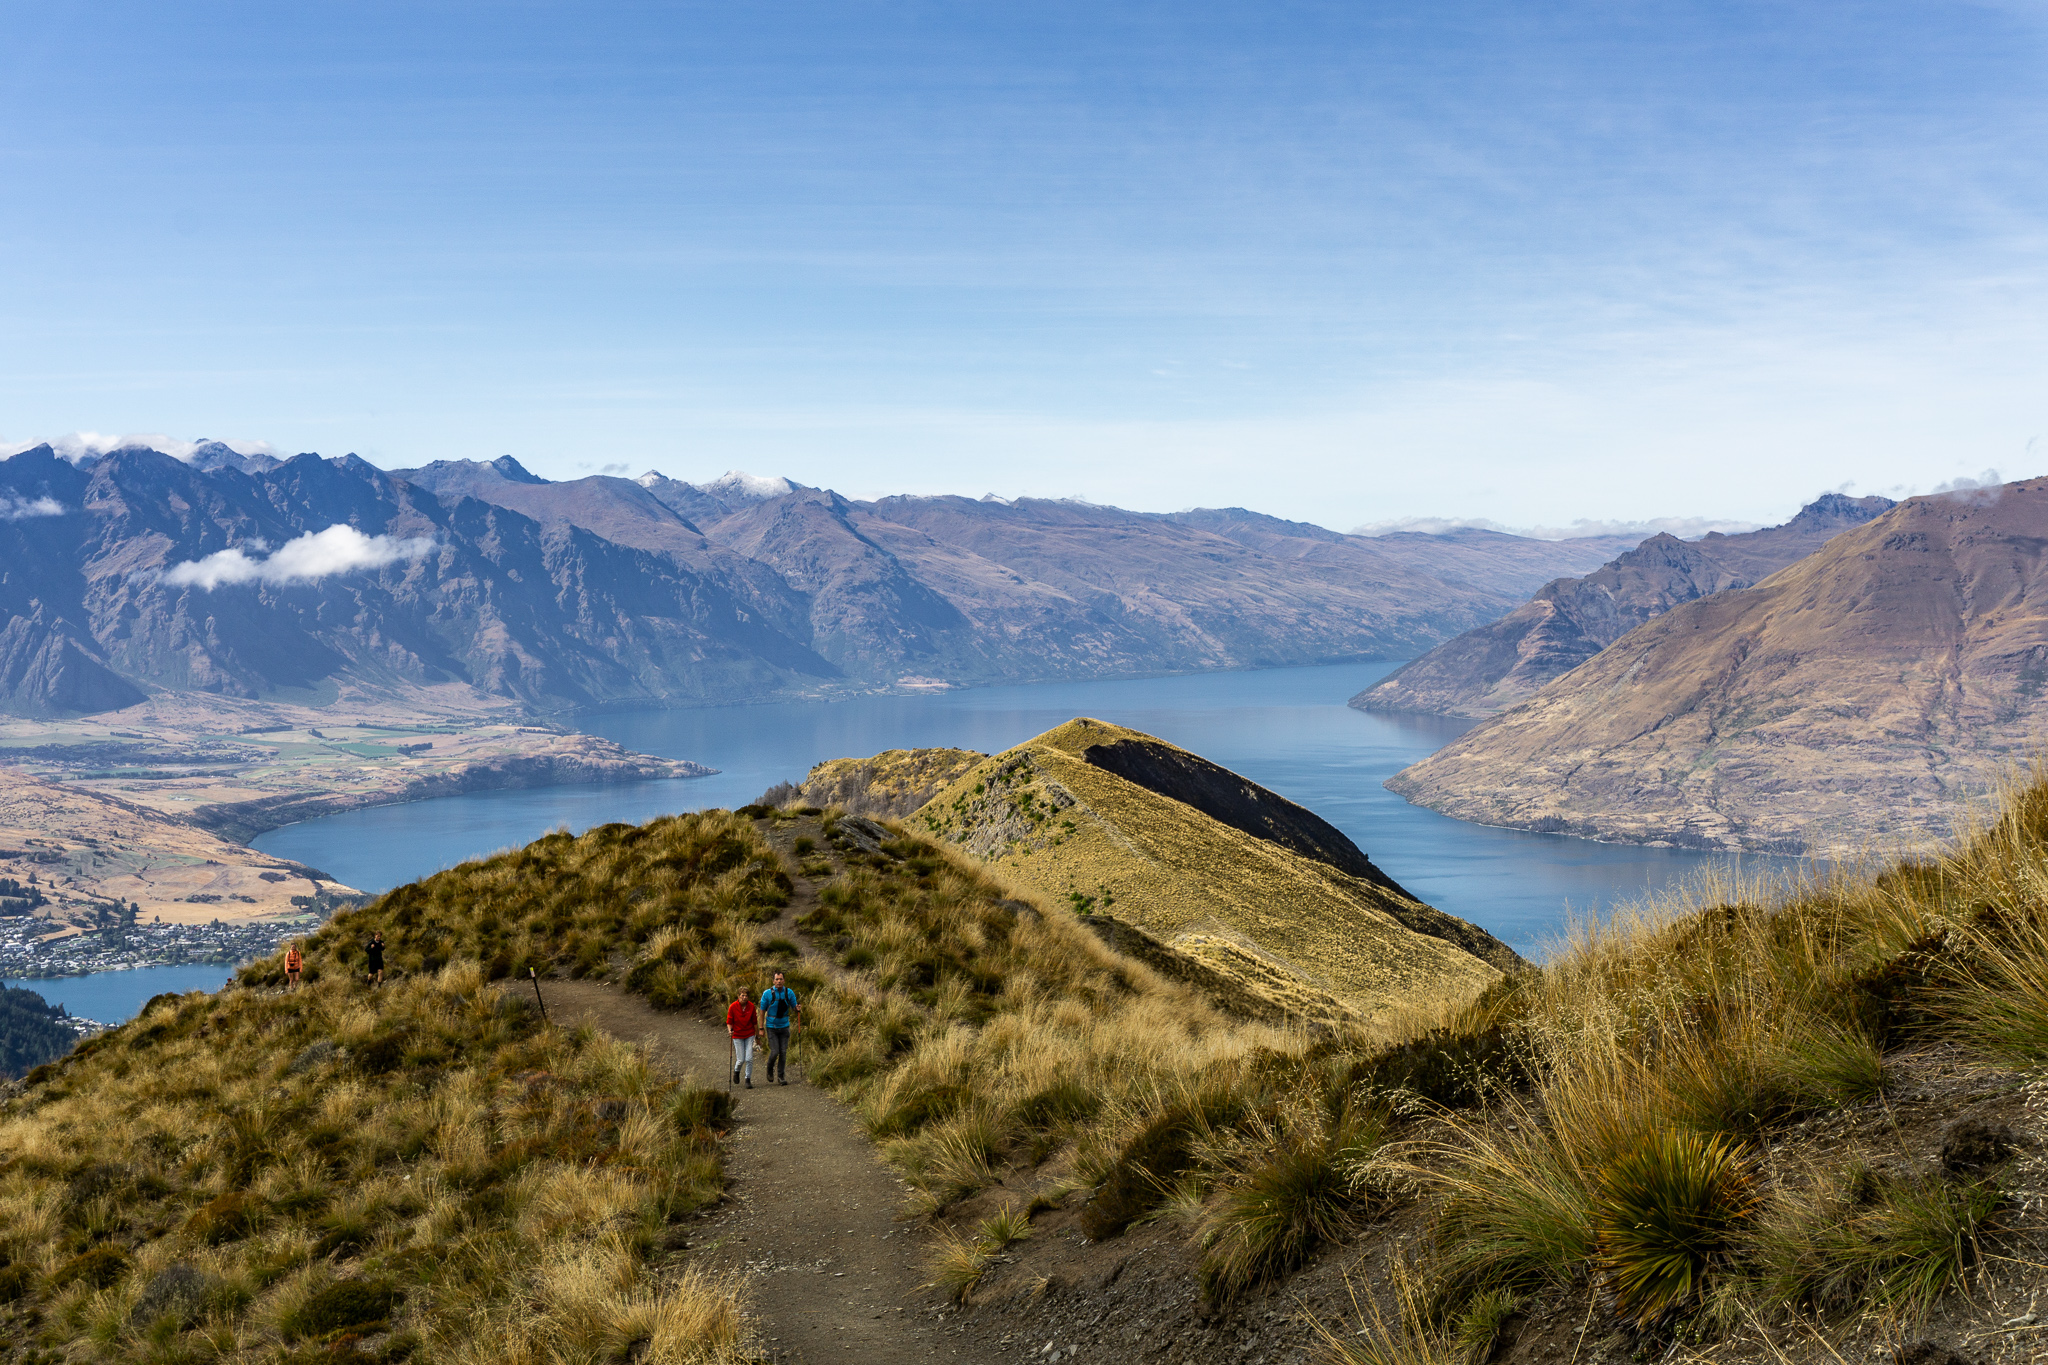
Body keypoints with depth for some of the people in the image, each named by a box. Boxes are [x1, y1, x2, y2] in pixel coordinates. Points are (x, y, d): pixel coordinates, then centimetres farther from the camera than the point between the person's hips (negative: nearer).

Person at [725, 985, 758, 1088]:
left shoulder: (751, 1006, -6)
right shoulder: (733, 1007, -12)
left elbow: (754, 1022, 4)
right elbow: (729, 1022, -5)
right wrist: (730, 1030, -26)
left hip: (749, 1035, 1)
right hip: (737, 1036, -1)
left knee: (749, 1059, -6)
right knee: (741, 1059, -1)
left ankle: (748, 1080, 8)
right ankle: (736, 1071, 34)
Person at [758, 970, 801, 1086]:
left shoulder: (789, 993, -4)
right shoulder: (767, 993, -10)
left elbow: (794, 1008, 5)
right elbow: (762, 1010, -4)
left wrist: (798, 1009, -20)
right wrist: (761, 1028, -5)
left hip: (784, 1026, 2)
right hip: (772, 1027, -2)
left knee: (783, 1052, 2)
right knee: (775, 1052, -7)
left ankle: (781, 1076, 14)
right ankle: (770, 1070, 22)